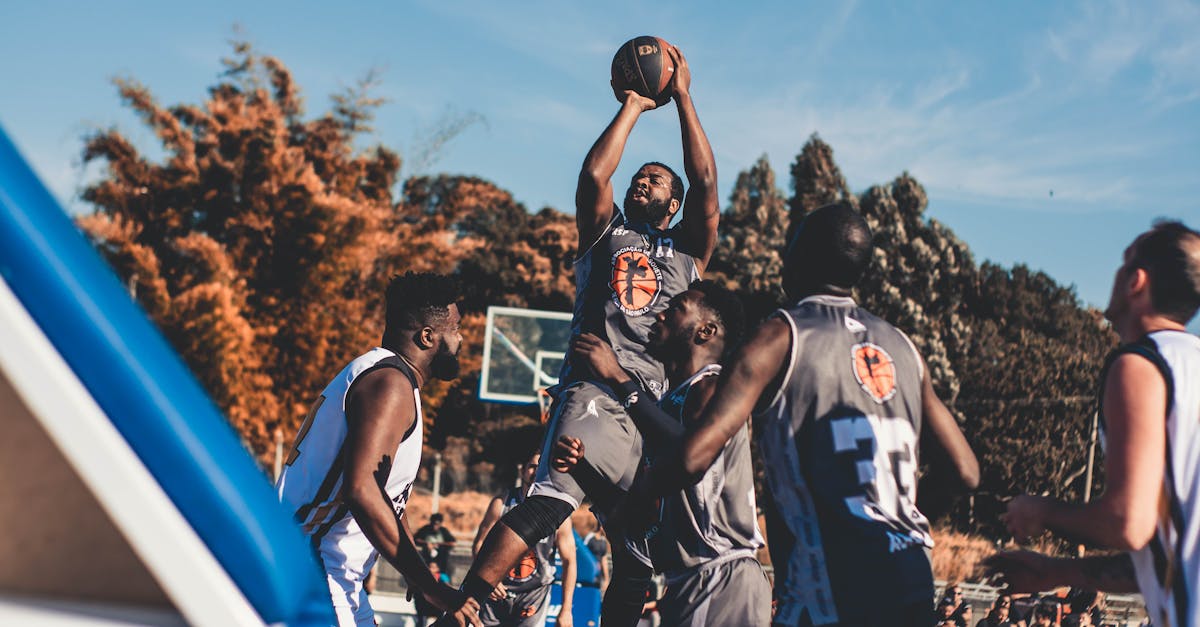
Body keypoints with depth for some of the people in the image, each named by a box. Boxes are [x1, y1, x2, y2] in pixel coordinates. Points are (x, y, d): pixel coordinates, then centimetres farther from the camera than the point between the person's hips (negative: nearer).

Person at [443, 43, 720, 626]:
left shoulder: (687, 251, 23)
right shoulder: (605, 234, 21)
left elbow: (705, 183, 10)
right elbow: (594, 174, 4)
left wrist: (682, 97, 13)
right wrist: (631, 107, 13)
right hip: (595, 395, -3)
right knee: (549, 502, -27)